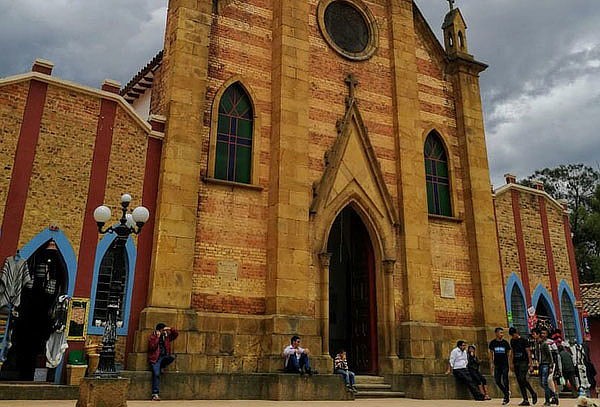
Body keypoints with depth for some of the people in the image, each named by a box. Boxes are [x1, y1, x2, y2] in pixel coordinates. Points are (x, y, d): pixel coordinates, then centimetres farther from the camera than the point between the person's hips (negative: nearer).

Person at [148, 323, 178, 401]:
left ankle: (161, 366, -8)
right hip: (155, 358, -4)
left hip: (164, 357, 4)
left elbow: (176, 334, 13)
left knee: (172, 357, -29)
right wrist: (157, 337, -15)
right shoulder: (152, 337, 1)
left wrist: (170, 329, -3)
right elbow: (152, 347, -14)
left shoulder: (166, 336, 13)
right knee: (156, 374, -21)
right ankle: (155, 394, -19)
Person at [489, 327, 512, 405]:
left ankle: (506, 398, 7)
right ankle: (507, 393, 22)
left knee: (505, 380, -4)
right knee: (497, 381, 1)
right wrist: (491, 363, 5)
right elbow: (491, 353, 10)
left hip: (505, 364, -2)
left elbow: (509, 352, 8)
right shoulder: (493, 342, 3)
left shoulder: (505, 342, -1)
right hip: (497, 364, 2)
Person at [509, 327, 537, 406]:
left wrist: (530, 363, -13)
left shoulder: (524, 340, -4)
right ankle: (525, 400, 6)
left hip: (524, 362, -7)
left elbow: (528, 352, -6)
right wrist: (512, 363, 17)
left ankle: (533, 394, 2)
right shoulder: (512, 341, 14)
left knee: (522, 379, -19)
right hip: (516, 363, 7)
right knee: (519, 382, 3)